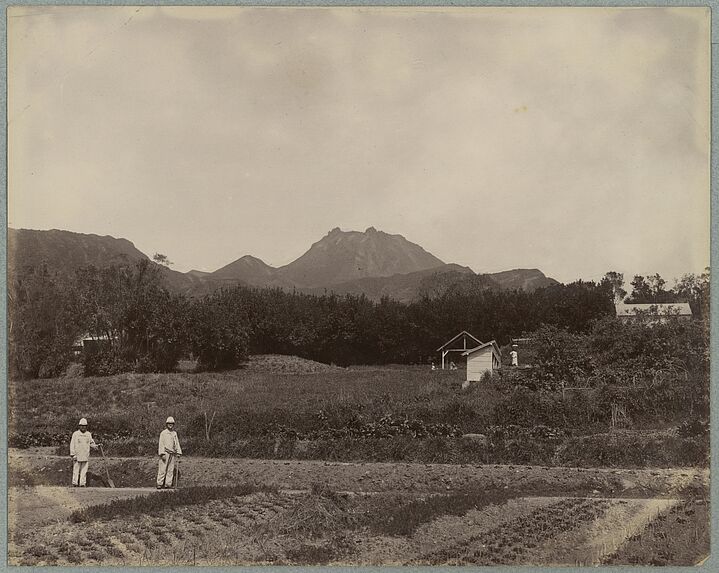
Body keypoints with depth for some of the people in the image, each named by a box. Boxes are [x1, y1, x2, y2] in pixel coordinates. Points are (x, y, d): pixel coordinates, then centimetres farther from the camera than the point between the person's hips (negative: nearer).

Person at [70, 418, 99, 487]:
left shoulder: (88, 434, 10)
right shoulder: (75, 434, -1)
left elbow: (91, 443, 18)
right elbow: (72, 444, -2)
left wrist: (95, 446, -4)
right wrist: (73, 454, -8)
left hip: (85, 456, 3)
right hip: (77, 455, -3)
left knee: (84, 470, 4)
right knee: (76, 469, 0)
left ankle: (82, 483, 10)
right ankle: (75, 483, 7)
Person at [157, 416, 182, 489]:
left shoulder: (174, 433, 17)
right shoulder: (163, 433, 0)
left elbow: (177, 443, 19)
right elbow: (161, 444, -5)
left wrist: (178, 452, 11)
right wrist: (162, 454, -13)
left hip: (172, 453, 5)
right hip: (165, 453, -5)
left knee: (170, 470, 2)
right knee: (162, 469, -8)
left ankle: (168, 484, 5)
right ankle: (159, 484, -5)